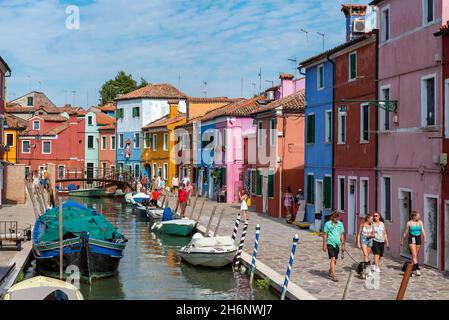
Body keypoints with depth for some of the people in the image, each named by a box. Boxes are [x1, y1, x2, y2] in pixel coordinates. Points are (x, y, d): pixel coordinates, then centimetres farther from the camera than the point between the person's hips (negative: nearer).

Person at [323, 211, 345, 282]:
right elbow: (325, 235, 0)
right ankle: (334, 275, -16)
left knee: (335, 260, 13)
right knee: (333, 259, -14)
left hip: (337, 244, 5)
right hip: (330, 243, -5)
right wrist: (324, 245, -3)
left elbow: (342, 235, 12)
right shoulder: (327, 224, -3)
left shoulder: (340, 224, 8)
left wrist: (343, 245, 9)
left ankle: (330, 272, 33)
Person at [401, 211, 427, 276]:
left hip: (418, 238, 4)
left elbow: (423, 231, -4)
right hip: (412, 239, -4)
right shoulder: (409, 223, -3)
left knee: (416, 255, 12)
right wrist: (402, 241, 10)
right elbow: (406, 233, 5)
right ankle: (417, 269, -24)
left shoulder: (420, 222, 5)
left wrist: (425, 238, -19)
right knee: (414, 254, -15)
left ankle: (413, 267, 28)